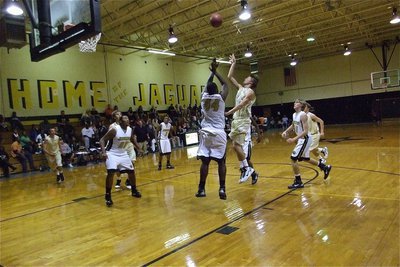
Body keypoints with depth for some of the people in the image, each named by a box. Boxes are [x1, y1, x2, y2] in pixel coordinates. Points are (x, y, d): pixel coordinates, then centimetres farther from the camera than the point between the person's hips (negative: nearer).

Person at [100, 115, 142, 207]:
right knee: (111, 173, -23)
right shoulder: (114, 129, -22)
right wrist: (104, 152, -32)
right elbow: (102, 140, -20)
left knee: (131, 171, 10)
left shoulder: (130, 129, -3)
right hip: (112, 153, -6)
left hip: (123, 154, 7)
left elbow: (132, 140, 18)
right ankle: (108, 196, -9)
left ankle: (134, 190, 31)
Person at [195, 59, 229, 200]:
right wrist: (215, 71, 21)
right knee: (221, 162, 5)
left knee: (205, 161, 5)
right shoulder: (221, 97, -2)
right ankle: (222, 189, 1)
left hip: (206, 133, 2)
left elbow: (208, 84, 23)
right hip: (219, 133, -2)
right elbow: (225, 84, 16)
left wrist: (212, 71, 34)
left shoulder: (204, 97, 4)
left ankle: (201, 189, 8)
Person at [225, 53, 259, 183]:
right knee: (236, 146, 8)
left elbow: (241, 105, -20)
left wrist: (228, 112, -26)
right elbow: (230, 77, 21)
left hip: (243, 121, -9)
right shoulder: (240, 88, 15)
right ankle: (244, 168, 14)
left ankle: (246, 168, -2)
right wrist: (233, 63, 23)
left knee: (236, 145, -13)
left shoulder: (250, 92, -9)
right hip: (236, 120, 9)